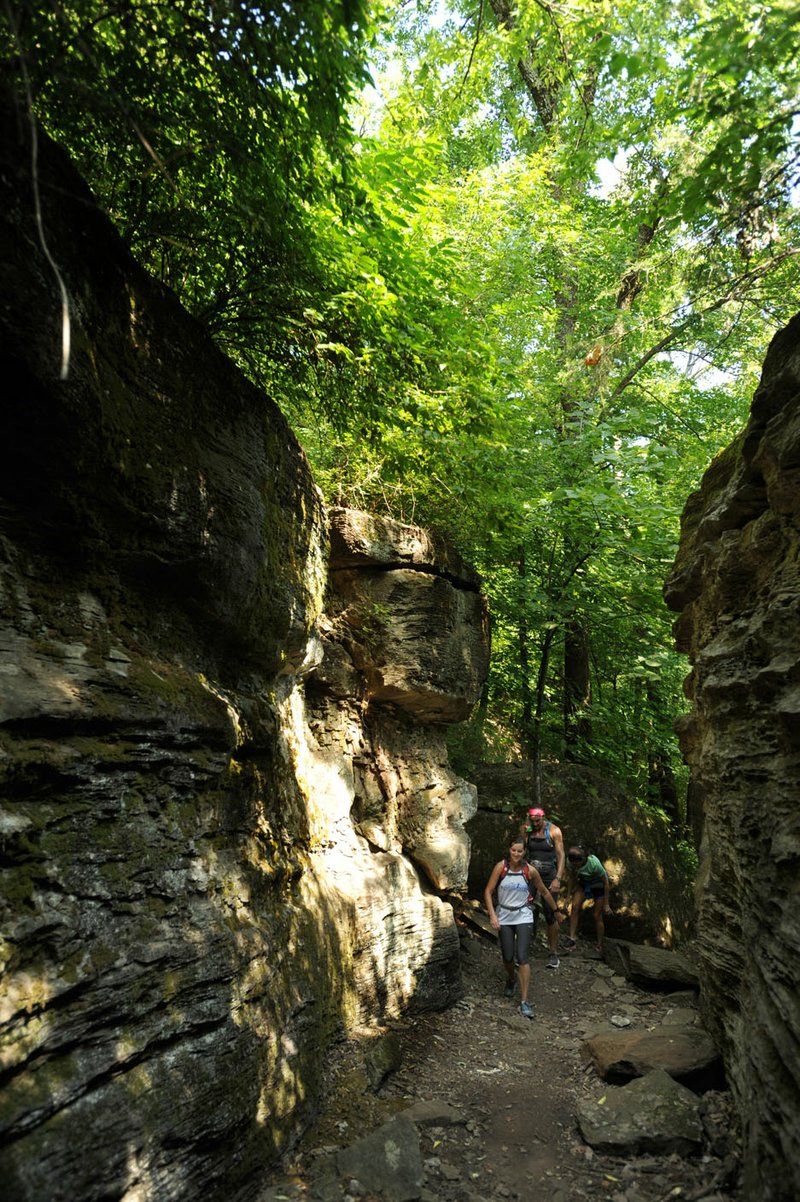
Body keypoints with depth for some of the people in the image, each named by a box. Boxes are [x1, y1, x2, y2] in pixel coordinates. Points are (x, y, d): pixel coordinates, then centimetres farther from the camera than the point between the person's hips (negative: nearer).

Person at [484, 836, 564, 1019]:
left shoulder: (530, 871, -10)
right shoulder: (501, 867, -13)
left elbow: (544, 892, 6)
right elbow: (488, 891, -8)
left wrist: (557, 911, 15)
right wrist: (492, 915, -16)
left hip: (524, 916, 0)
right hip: (504, 917, 1)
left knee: (522, 957, -11)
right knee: (507, 957, 7)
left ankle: (524, 1001, -3)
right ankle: (510, 981, 41)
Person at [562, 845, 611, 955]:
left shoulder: (594, 864, -37)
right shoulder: (571, 862, -26)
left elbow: (605, 882, -23)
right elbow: (573, 873, -1)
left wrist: (606, 904, -16)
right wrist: (574, 887, 10)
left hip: (598, 885, -4)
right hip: (583, 883, 4)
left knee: (597, 916, 0)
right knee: (575, 907, -17)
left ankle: (600, 947, 16)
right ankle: (572, 938, -12)